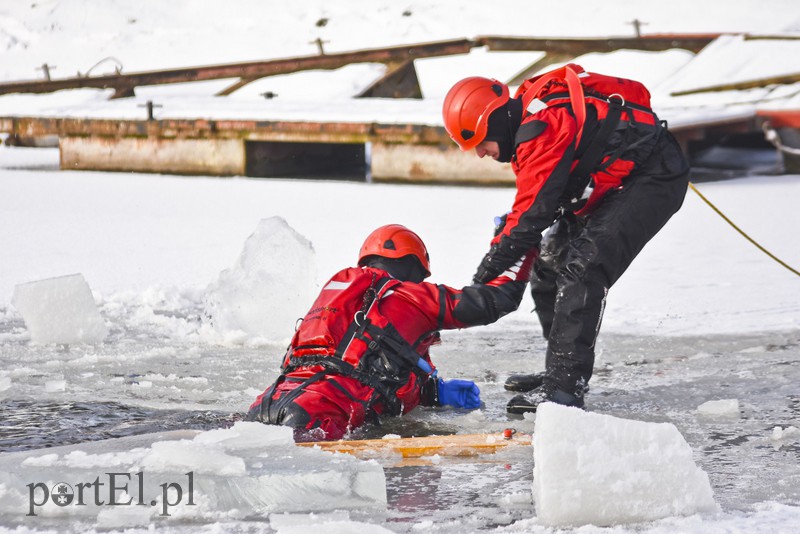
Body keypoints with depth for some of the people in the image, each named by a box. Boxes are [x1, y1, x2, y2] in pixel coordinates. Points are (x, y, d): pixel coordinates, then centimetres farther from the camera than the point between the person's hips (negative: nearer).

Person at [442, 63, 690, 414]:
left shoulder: (543, 126, -27)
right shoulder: (527, 119, 4)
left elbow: (535, 207, -28)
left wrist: (491, 267, -20)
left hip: (654, 179, -11)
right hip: (615, 182, 11)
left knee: (581, 269, -22)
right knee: (551, 265, 9)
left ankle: (565, 387, -26)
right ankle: (562, 372, 19)